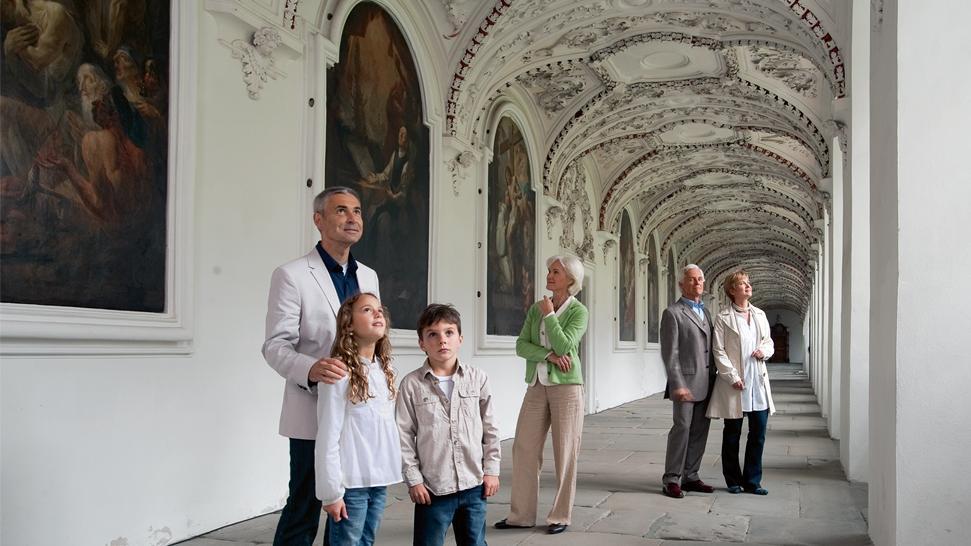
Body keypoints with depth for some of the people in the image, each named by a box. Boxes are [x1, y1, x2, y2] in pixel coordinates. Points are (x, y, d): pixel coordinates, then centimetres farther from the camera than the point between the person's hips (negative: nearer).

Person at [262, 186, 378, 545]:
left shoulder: (368, 276, 13)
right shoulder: (291, 275, -7)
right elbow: (276, 345, -12)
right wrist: (309, 369, -31)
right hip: (314, 413, -6)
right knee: (303, 515, 2)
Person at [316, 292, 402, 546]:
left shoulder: (385, 370, 9)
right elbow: (328, 438, -13)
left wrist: (388, 472, 11)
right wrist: (331, 491, -13)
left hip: (379, 480, 7)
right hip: (351, 482, -7)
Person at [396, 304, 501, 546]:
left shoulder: (478, 378, 1)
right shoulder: (411, 384, -5)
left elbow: (490, 429, 6)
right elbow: (404, 437, -3)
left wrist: (491, 470, 4)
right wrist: (413, 479, -5)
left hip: (474, 484, 2)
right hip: (432, 488, -2)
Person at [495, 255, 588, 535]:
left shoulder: (578, 311, -4)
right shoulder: (536, 308, 10)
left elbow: (564, 345, -17)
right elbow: (521, 345, 2)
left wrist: (549, 315, -9)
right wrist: (549, 355, -13)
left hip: (566, 386, -5)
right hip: (537, 386, 5)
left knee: (564, 452, 1)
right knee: (524, 448, 3)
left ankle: (560, 516, 11)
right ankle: (522, 514, 12)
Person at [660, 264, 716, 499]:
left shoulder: (705, 312, 18)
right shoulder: (672, 313, -5)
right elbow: (669, 353, -10)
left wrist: (714, 380, 13)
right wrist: (677, 385, -17)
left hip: (706, 384, 7)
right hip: (686, 382, -7)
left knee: (700, 431, 8)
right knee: (682, 428, -7)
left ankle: (690, 477, 17)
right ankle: (671, 480, 0)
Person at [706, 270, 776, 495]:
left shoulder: (759, 315, 12)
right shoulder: (723, 318, -3)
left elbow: (769, 342, 20)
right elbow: (719, 352, -6)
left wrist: (764, 351, -3)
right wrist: (733, 377, -13)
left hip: (758, 383, 5)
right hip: (734, 383, -4)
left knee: (758, 433, 5)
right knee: (732, 434, 5)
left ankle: (752, 481, 17)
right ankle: (733, 481, 18)